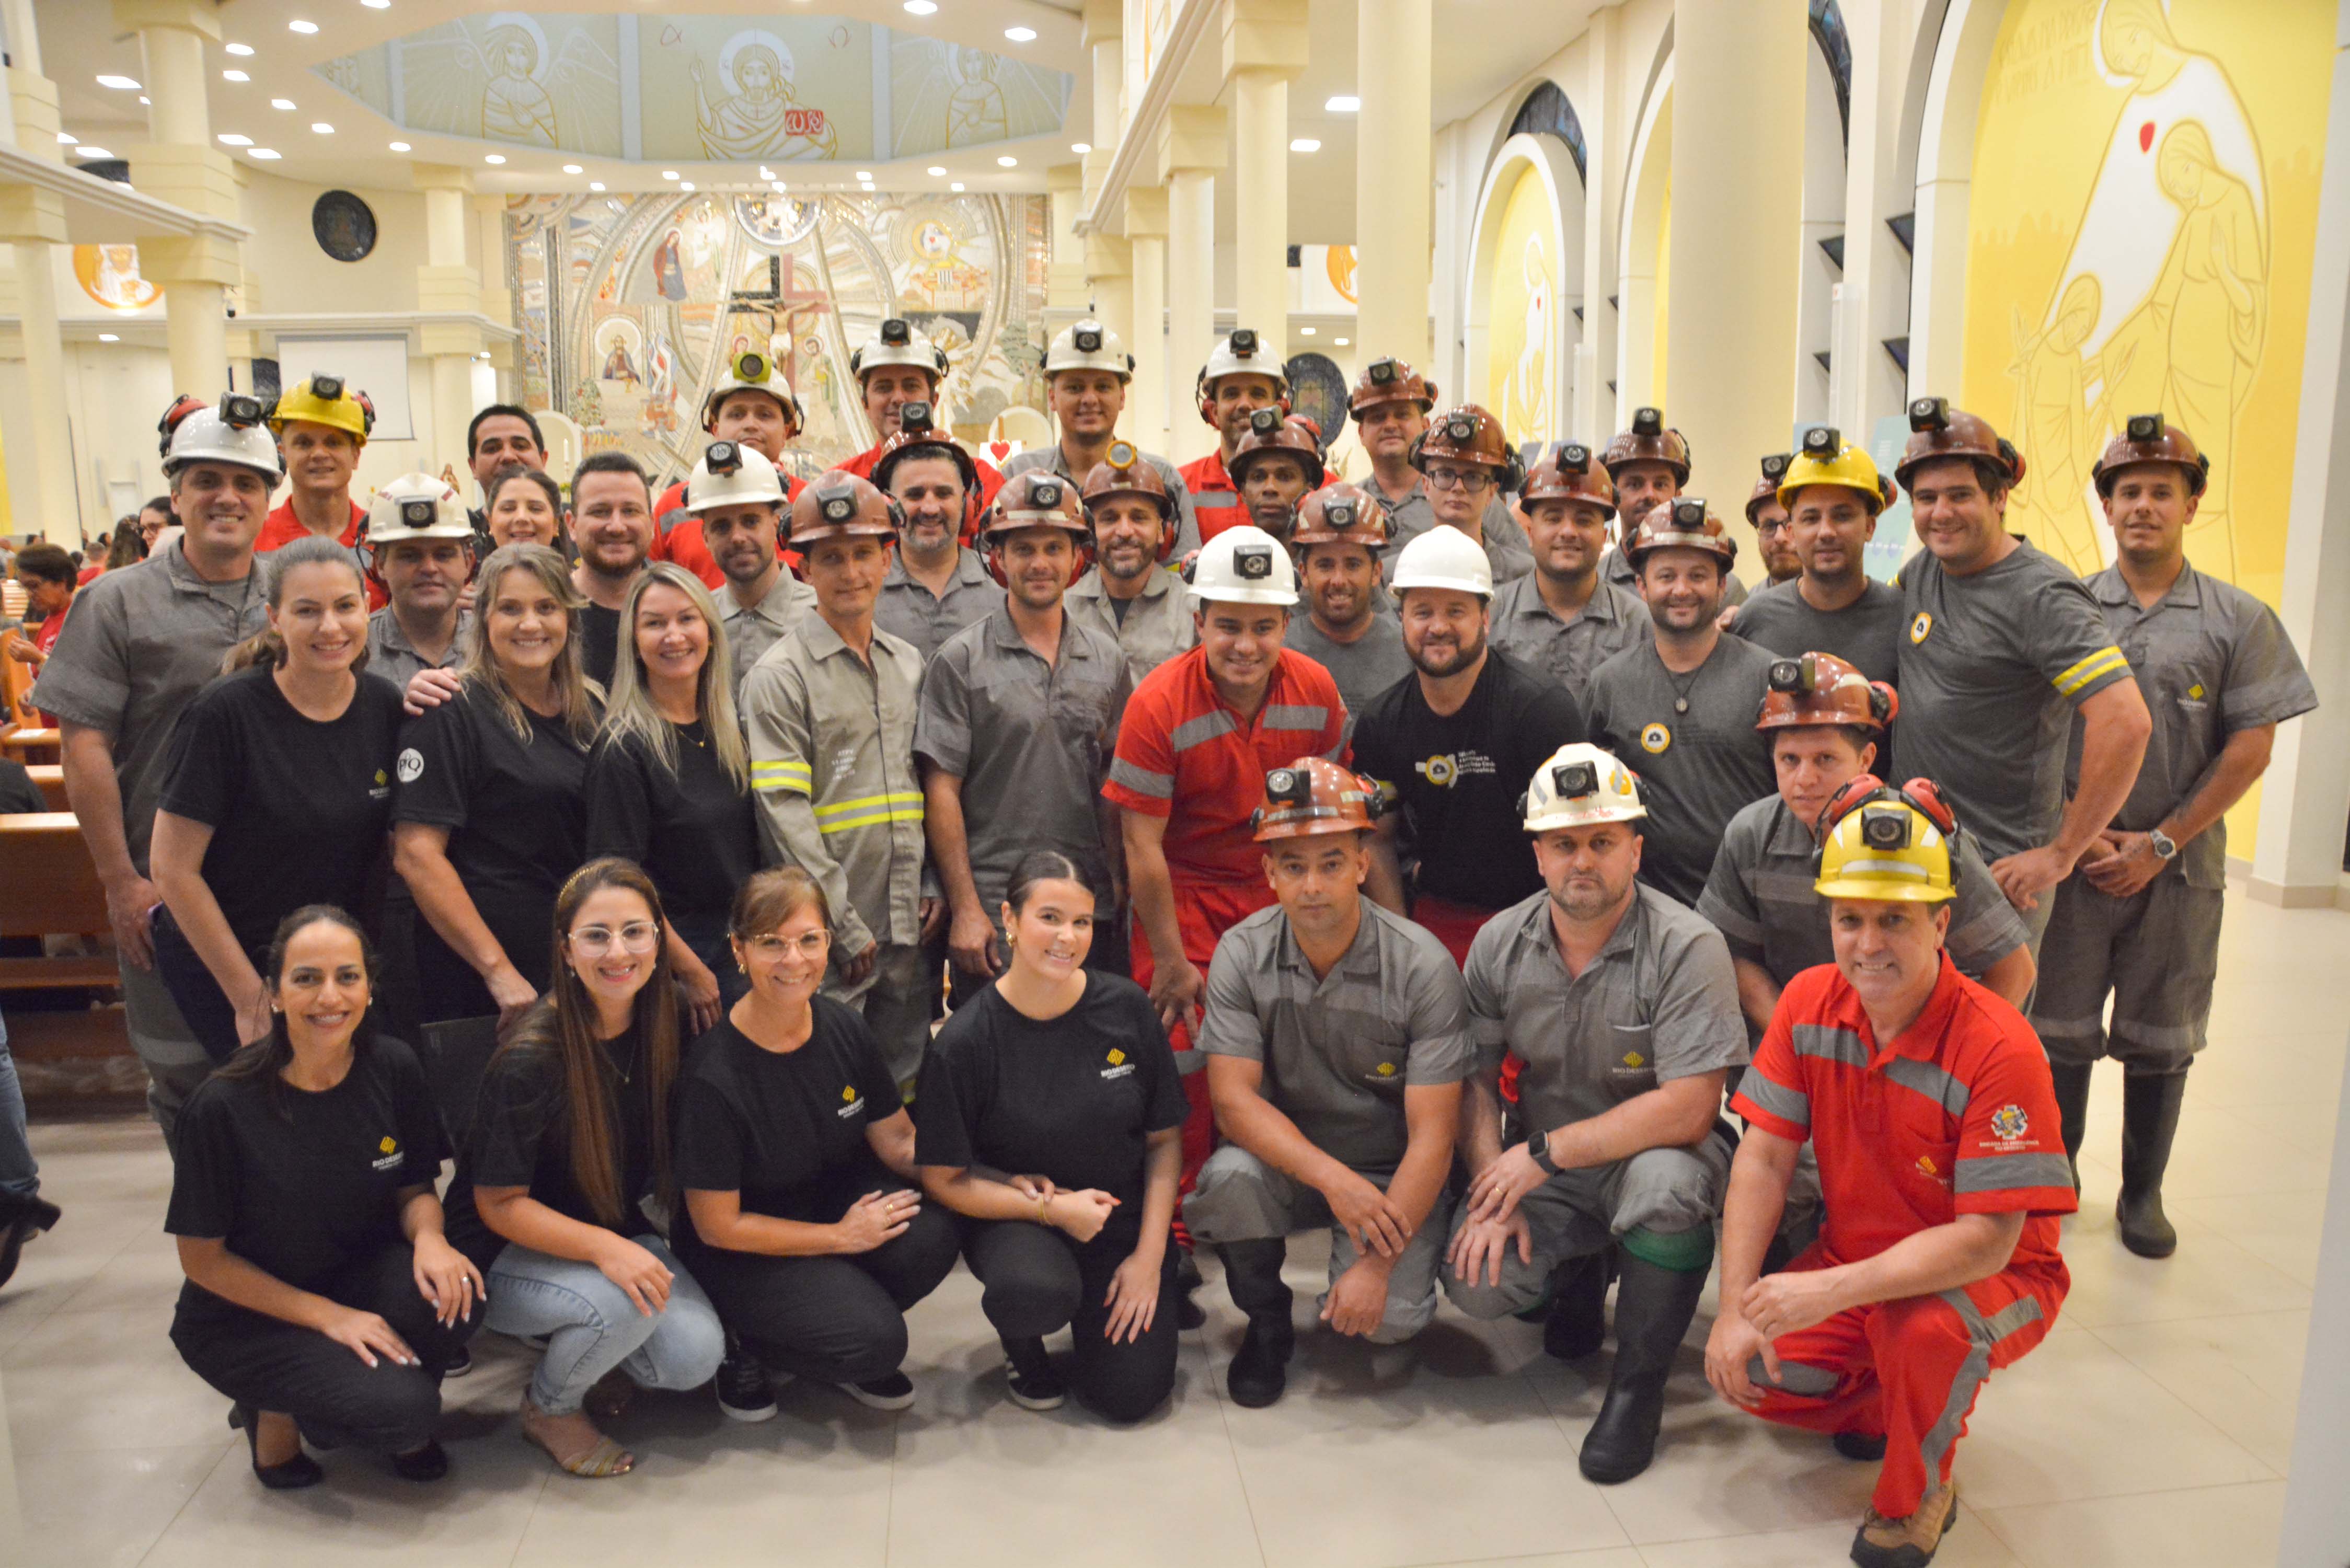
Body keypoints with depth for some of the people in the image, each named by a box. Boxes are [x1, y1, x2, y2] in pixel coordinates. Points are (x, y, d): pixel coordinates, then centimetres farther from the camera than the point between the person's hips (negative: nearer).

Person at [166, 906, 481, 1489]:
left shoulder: (392, 1069, -11)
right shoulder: (224, 1105, -21)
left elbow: (416, 1190, 1)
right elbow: (202, 1258, -11)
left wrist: (429, 1236, -23)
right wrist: (326, 1315, -19)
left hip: (357, 1276, 4)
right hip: (245, 1317, -4)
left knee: (451, 1295, -29)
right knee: (401, 1408, -27)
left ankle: (407, 1427, 3)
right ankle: (276, 1411, 6)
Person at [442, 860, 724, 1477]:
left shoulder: (662, 1027, -8)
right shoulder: (532, 1058, -25)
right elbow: (498, 1205, -19)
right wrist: (604, 1248, -31)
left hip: (617, 1232, 5)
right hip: (510, 1250, -5)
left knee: (696, 1356, -18)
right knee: (624, 1305, -33)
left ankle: (592, 1362, 14)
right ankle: (549, 1407, 0)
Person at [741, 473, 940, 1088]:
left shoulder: (909, 664, 13)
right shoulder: (780, 674, -5)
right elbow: (785, 813, -11)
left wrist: (938, 887, 3)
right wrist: (845, 929, -13)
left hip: (911, 929, 5)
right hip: (826, 943, -5)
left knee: (905, 1092, 13)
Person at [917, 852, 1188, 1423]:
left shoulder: (1128, 1010, -8)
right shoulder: (965, 1042, -15)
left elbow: (1165, 1139, -1)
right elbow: (944, 1179, -9)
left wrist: (1150, 1255, -8)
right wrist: (1049, 1207, -18)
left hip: (1123, 1216, 2)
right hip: (1016, 1219, -2)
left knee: (1131, 1395, -11)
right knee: (1037, 1291, -36)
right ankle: (1021, 1340, 3)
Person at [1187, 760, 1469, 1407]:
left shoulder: (1422, 966, -18)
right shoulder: (1242, 954, -11)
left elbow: (1431, 1138, -18)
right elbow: (1233, 1100, -15)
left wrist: (1378, 1264, -25)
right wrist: (1331, 1178, -30)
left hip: (1391, 1174, -1)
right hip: (1288, 1162, 2)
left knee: (1391, 1317, -25)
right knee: (1228, 1177, -31)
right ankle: (1268, 1324, -1)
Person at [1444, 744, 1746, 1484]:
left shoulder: (1688, 947, -17)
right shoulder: (1500, 943, -3)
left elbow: (1688, 1111, -23)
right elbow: (1475, 1080, 2)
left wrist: (1544, 1153, -21)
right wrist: (1492, 1192, -13)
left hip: (1652, 1150, -3)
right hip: (1541, 1170, 4)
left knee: (1665, 1181, -37)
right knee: (1475, 1283, -20)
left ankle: (1639, 1383, -13)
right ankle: (1583, 1270, 16)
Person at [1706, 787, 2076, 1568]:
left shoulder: (1998, 1046, -26)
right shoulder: (1810, 1001, -10)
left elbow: (1984, 1242, -28)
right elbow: (1764, 1160, -9)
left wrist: (1829, 1292, -36)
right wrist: (1735, 1308, -17)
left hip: (1996, 1278, -4)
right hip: (1854, 1259, 5)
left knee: (1927, 1328, -37)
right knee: (1742, 1366, -17)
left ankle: (1917, 1496, -5)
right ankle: (1880, 1405, 16)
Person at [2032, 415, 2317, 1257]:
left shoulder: (2238, 620, 1)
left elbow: (2250, 750, -2)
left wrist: (2160, 843, -7)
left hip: (2180, 866, 0)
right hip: (2075, 859, 0)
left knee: (2160, 1041, 10)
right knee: (2060, 1029, 6)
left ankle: (2144, 1194, 25)